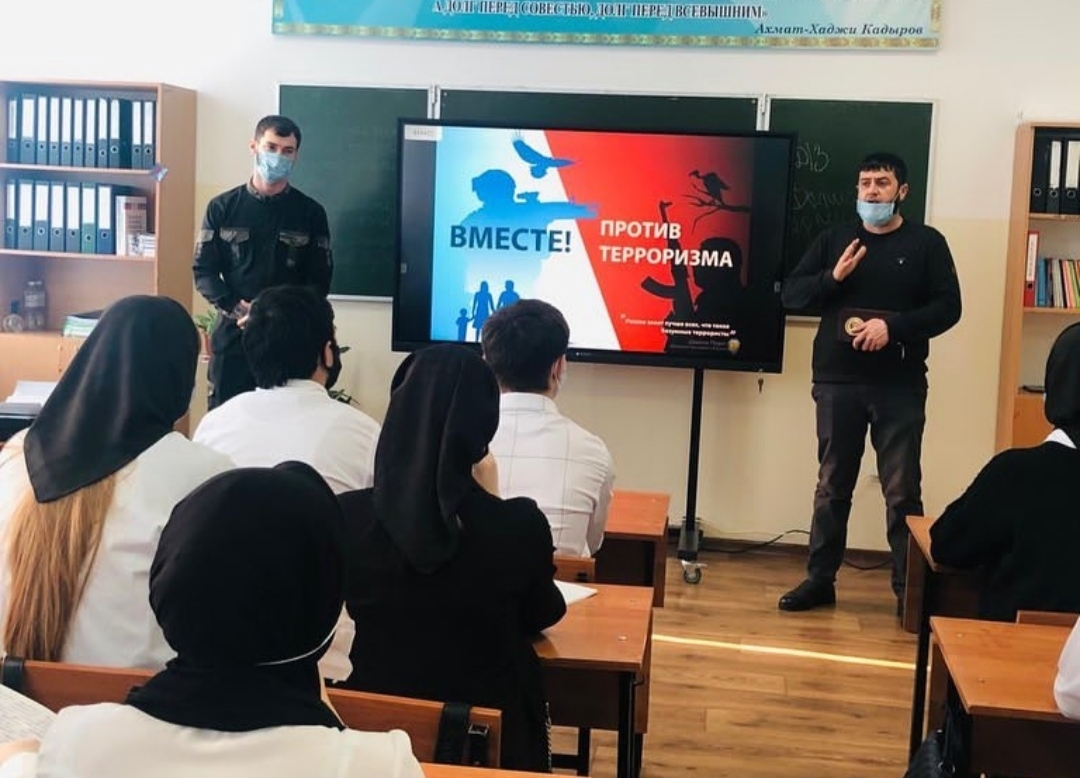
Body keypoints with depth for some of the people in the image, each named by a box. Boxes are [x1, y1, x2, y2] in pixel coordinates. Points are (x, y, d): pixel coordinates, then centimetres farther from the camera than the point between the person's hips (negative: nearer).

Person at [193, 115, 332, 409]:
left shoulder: (310, 213, 5)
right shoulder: (222, 207, 6)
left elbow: (320, 280, 3)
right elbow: (203, 270, 4)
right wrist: (237, 310, -13)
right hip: (232, 333, 1)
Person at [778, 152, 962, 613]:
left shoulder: (926, 243, 4)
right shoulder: (834, 239, 10)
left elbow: (948, 307, -4)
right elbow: (790, 294, 5)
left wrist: (893, 325, -17)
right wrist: (833, 277, -12)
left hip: (900, 387, -2)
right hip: (838, 382, 2)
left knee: (903, 492, 0)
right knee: (832, 486, 9)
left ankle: (909, 588, 9)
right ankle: (820, 579, 18)